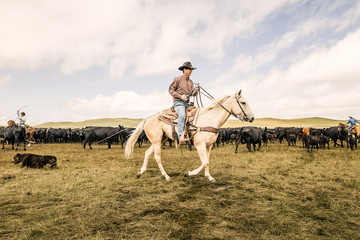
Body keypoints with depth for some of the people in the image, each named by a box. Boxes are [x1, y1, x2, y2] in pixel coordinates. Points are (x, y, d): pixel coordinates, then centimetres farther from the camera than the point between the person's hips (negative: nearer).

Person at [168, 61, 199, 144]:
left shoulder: (191, 82, 18)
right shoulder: (178, 79, -1)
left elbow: (193, 94, 15)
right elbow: (171, 90, -3)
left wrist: (195, 91, -10)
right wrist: (180, 96, -15)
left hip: (187, 103, 7)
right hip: (178, 102, -7)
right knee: (182, 115, -34)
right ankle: (181, 137, -43)